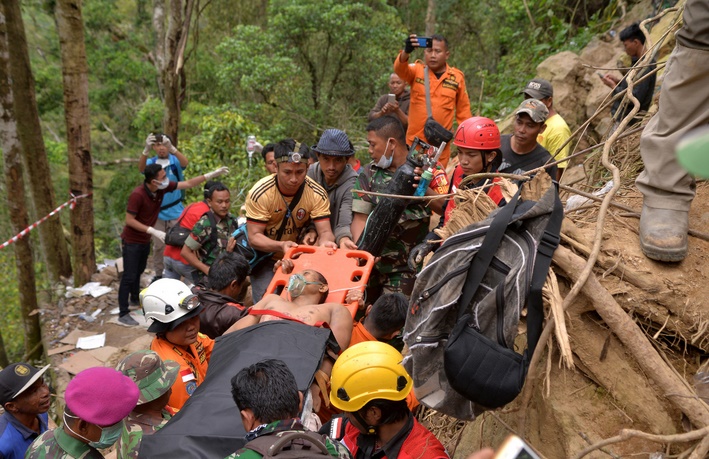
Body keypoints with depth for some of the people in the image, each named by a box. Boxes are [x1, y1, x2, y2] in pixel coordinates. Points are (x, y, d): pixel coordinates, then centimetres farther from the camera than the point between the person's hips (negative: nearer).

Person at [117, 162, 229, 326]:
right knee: (129, 276, -4)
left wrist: (212, 174, -9)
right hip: (132, 240, -7)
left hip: (145, 239, 7)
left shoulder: (163, 187, -11)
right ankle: (123, 313, 4)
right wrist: (153, 231, -29)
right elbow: (129, 220, -25)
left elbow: (188, 184, -5)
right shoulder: (137, 195, -30)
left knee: (139, 271, 24)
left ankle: (135, 297, 44)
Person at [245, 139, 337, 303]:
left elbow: (325, 231, -20)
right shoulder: (260, 193, -24)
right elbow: (254, 237, -22)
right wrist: (281, 246, -40)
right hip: (265, 257, -2)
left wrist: (325, 242, -45)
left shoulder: (317, 194, -18)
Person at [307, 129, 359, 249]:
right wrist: (310, 230, -15)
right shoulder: (310, 173, -7)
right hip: (313, 243, 1)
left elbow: (345, 224, -25)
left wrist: (344, 239, -45)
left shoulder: (353, 184, -19)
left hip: (336, 244, -1)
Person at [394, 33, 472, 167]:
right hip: (414, 142, 0)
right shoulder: (417, 70, 1)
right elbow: (399, 69, -21)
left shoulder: (457, 77, 2)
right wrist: (406, 52, -41)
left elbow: (463, 110, 10)